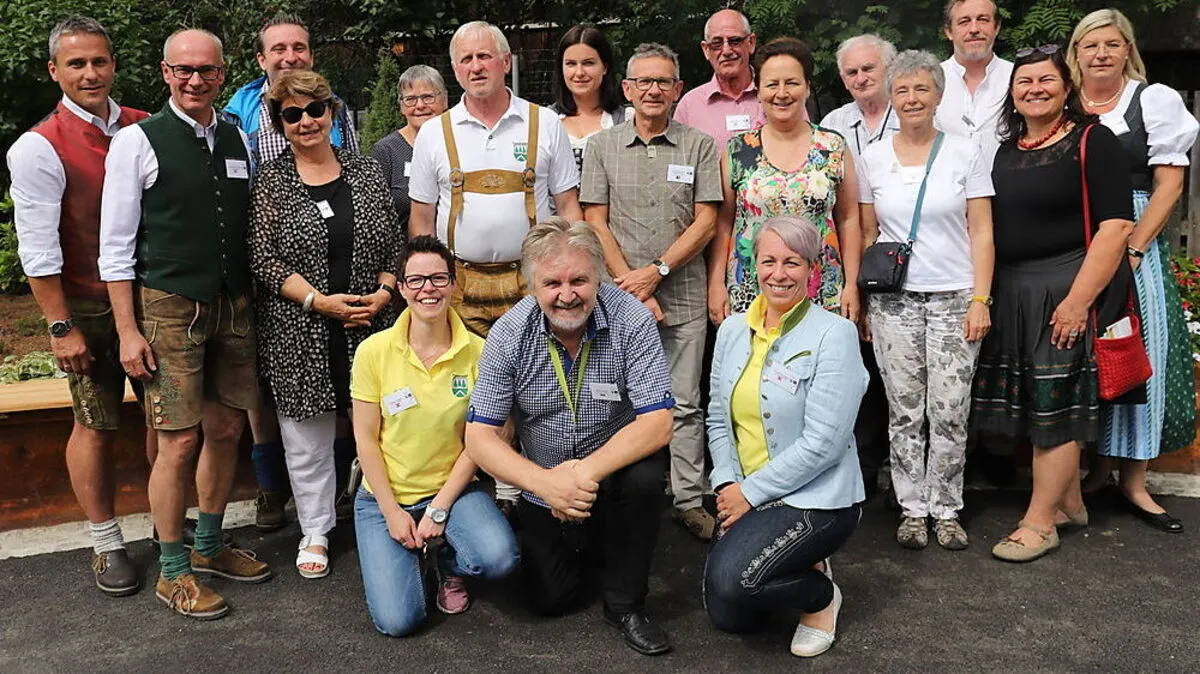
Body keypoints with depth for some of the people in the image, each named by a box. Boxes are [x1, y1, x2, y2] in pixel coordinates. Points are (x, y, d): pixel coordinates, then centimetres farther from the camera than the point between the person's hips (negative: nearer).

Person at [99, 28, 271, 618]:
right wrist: (128, 332, -9)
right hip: (170, 307, -5)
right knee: (180, 442, -3)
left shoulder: (238, 141, 9)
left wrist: (253, 301, 9)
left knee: (226, 430, 12)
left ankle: (210, 547, 30)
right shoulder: (138, 142, -5)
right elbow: (115, 244, -5)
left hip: (234, 305, 5)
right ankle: (172, 572, 14)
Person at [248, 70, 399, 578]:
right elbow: (263, 259, -6)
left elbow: (394, 245, 8)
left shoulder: (367, 172, 7)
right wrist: (320, 300, -15)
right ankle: (315, 532, 24)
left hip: (369, 326, 2)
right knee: (307, 437, 8)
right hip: (299, 333, -1)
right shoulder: (270, 182, 0)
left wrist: (382, 294, -8)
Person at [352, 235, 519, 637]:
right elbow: (366, 439, -5)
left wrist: (439, 509, -12)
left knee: (501, 559, -28)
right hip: (385, 495, 0)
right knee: (398, 620, -14)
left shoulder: (478, 352, -10)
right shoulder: (374, 351, -10)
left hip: (451, 488, 1)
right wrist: (392, 512, -10)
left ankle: (449, 562, 9)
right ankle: (406, 548, 20)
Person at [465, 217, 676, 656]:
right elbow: (480, 438, -15)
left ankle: (625, 603, -10)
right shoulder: (509, 335, -16)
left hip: (614, 473, -1)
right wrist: (544, 482, -32)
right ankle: (579, 545, 32)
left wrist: (587, 472, -38)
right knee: (548, 600, -4)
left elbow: (657, 423, -24)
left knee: (645, 477, -33)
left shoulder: (631, 320, -21)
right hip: (543, 486, 2)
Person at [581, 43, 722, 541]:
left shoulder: (699, 146, 5)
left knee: (685, 404, 5)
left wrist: (656, 271, -10)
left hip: (684, 296, 0)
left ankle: (689, 500, 15)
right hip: (621, 294, 0)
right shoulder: (603, 147, 7)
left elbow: (705, 221, 0)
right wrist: (633, 287, -8)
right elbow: (596, 224, 2)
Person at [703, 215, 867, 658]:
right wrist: (727, 485, -7)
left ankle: (821, 594, 3)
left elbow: (822, 442, -19)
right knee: (727, 617, 2)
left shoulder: (834, 334, -14)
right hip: (746, 497, 6)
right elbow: (719, 419, 9)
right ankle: (795, 568, 29)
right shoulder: (733, 330, 5)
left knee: (730, 578, -26)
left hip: (817, 500, -6)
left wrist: (750, 493, -16)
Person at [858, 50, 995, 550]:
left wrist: (981, 299, -6)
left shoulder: (965, 154, 3)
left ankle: (946, 509, 14)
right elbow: (867, 235, 10)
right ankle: (913, 508, 16)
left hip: (953, 298, -1)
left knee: (950, 412, -1)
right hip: (893, 301, 1)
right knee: (904, 412, 4)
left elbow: (981, 233, 1)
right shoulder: (873, 159, 7)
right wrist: (860, 300, 5)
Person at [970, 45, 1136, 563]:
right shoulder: (1005, 150, 13)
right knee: (1036, 402, 11)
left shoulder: (1092, 141, -6)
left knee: (1055, 403, -2)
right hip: (1012, 292, 7)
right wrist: (984, 297, 8)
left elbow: (1115, 226, -14)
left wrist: (1079, 299, -20)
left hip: (1068, 289, -6)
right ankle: (1069, 503, 26)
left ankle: (1039, 522, 6)